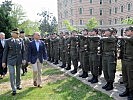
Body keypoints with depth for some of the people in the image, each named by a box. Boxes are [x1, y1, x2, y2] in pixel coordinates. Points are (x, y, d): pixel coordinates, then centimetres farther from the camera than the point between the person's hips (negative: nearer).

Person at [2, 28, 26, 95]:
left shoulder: (21, 41, 5)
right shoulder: (8, 41, -2)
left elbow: (23, 51, 8)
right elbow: (5, 52, -1)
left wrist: (24, 59, -3)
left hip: (19, 60, 3)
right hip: (10, 60, -3)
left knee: (18, 73, 14)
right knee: (12, 74, -7)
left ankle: (18, 85, 33)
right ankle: (14, 89, -1)